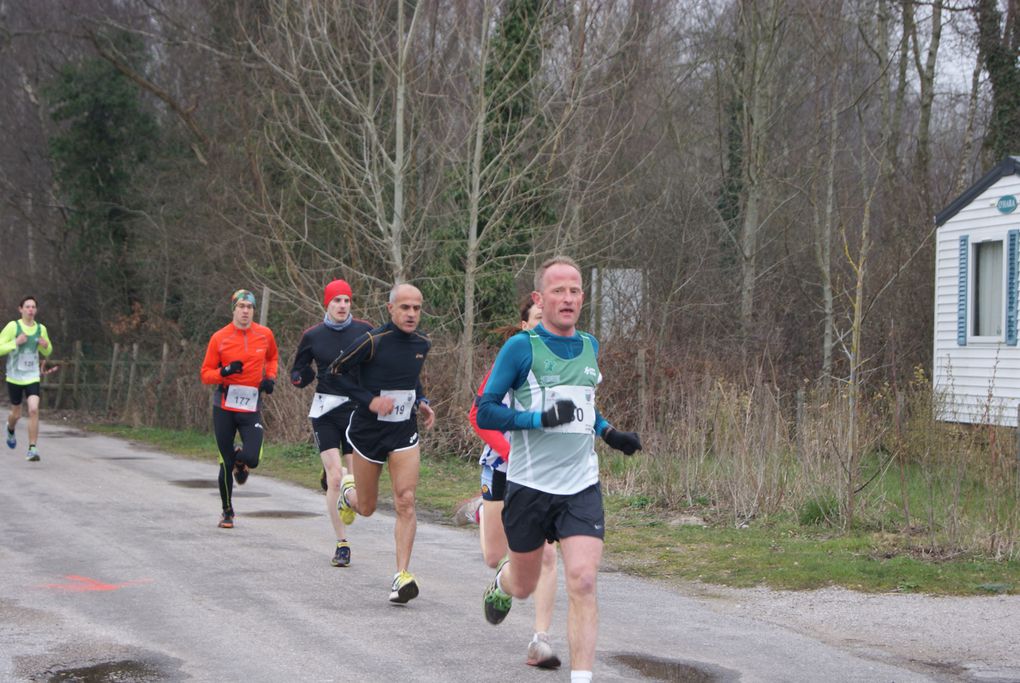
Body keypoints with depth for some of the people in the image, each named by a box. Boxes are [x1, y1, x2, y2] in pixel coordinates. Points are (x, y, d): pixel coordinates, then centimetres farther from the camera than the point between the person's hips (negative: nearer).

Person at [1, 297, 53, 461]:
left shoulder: (41, 329, 2)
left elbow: (47, 353, 17)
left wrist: (46, 346, -6)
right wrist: (15, 342, -22)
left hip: (32, 378, 1)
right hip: (14, 378, -1)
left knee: (34, 410, -18)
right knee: (16, 414, 12)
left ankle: (32, 449, -14)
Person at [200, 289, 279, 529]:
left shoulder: (265, 334, 2)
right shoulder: (219, 338, -4)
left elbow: (272, 357, 24)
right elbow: (205, 374, 0)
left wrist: (270, 378, 6)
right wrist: (225, 372, -19)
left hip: (251, 408, 1)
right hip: (224, 408, -1)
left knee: (251, 459, -15)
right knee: (226, 463, 4)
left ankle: (240, 461, 24)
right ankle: (227, 512, 23)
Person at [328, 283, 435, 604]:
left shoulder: (422, 344, 3)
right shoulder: (372, 341, -15)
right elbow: (337, 369, -7)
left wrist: (421, 402, 5)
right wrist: (369, 400, -17)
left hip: (405, 433, 3)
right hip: (368, 431, -3)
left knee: (405, 501, -12)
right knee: (366, 508, 10)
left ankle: (402, 575, -10)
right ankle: (347, 488, 47)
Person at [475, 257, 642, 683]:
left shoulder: (589, 347, 9)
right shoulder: (521, 347, -9)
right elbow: (485, 411, -12)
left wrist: (609, 433, 12)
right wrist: (541, 418, -23)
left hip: (581, 487, 3)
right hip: (529, 485, -3)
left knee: (582, 583, -14)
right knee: (524, 587, 14)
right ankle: (500, 582, 52)